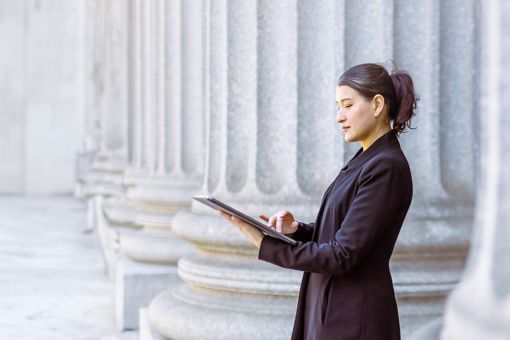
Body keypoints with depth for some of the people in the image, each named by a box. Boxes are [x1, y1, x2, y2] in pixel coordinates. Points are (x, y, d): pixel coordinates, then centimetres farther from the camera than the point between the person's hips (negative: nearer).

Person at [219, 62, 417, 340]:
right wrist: (295, 229, -2)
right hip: (331, 309, 9)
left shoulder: (387, 168, -18)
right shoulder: (366, 160, 12)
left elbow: (342, 254, -21)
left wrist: (265, 244, -19)